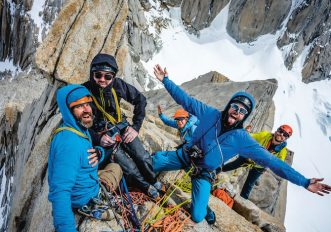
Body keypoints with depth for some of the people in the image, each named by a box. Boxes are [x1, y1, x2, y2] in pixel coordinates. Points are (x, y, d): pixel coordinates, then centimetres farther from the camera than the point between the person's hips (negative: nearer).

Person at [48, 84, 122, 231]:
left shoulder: (81, 129, -2)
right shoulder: (69, 142, -33)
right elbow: (60, 191, -40)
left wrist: (98, 153, -13)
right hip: (84, 201, -9)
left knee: (115, 167, 27)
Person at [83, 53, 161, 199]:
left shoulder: (117, 84, -15)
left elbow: (140, 100, -2)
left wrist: (136, 126, -7)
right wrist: (97, 139, -24)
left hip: (121, 126, 3)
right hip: (103, 136, -3)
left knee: (144, 158, -3)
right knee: (130, 169, -12)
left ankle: (153, 181, 30)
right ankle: (147, 188, 18)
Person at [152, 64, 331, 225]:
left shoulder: (242, 139, -20)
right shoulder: (210, 114, -16)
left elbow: (270, 160, -21)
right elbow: (186, 100, -9)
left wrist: (304, 182, -23)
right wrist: (166, 81, -14)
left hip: (203, 173, -2)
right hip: (186, 155, 2)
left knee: (197, 217, -12)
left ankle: (202, 207, 25)